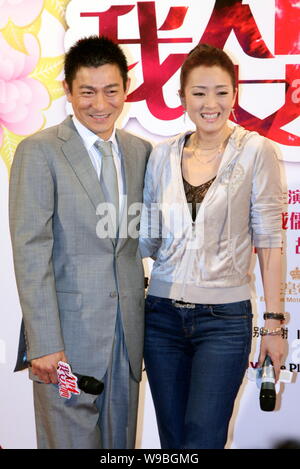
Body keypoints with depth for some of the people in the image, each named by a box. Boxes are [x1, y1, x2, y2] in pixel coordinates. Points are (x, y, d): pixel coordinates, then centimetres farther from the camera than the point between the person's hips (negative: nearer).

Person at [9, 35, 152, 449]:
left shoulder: (140, 151, 10)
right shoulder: (39, 152, -6)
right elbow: (30, 251, -12)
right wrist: (44, 343, -17)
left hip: (127, 329, 5)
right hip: (68, 328, -5)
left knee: (120, 441, 14)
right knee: (71, 439, 4)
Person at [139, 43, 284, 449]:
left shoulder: (255, 150, -5)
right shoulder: (162, 155, 5)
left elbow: (268, 240, -5)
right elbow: (149, 240, 11)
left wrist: (274, 323, -6)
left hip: (225, 320, -3)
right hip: (163, 314, 4)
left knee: (202, 440, -3)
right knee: (172, 441, 13)